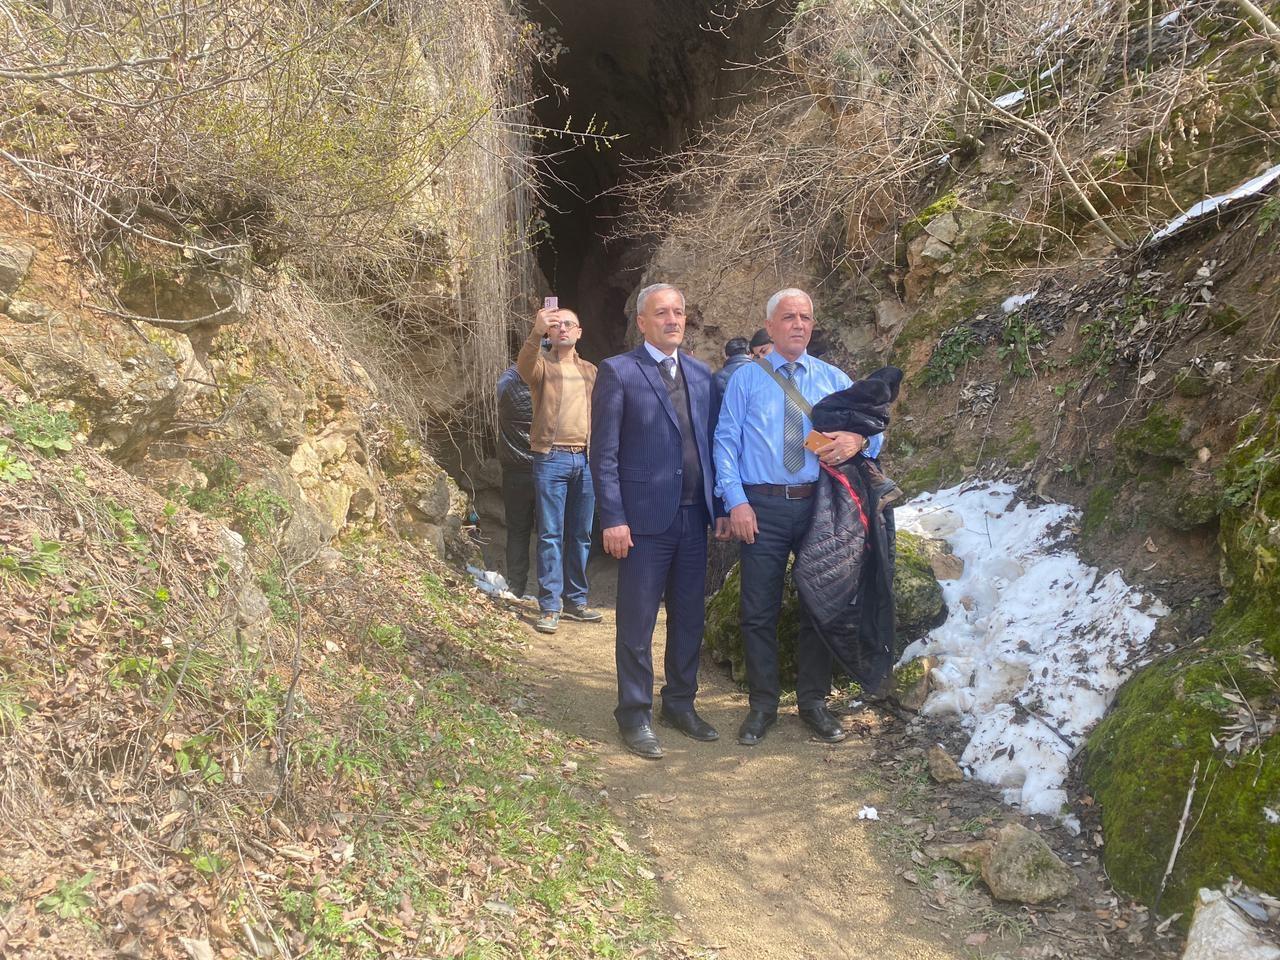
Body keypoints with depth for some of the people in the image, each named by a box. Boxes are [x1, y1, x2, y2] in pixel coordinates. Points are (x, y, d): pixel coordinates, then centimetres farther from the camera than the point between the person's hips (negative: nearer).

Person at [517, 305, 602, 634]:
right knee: (550, 534, -4)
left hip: (586, 460, 5)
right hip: (552, 459, -5)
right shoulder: (542, 365, 2)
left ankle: (575, 599, 20)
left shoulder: (590, 371, 17)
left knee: (581, 534, 10)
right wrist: (536, 332, -40)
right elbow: (524, 365, -22)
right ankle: (549, 606, 0)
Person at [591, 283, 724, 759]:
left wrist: (717, 506, 9)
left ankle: (680, 704, 29)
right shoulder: (618, 372, -5)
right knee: (637, 624, 3)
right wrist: (613, 518, -13)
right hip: (644, 519, -5)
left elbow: (709, 444, 15)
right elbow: (604, 453, -8)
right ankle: (635, 715, 16)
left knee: (689, 618, 14)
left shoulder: (701, 374, 12)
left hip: (694, 517, 6)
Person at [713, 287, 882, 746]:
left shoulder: (833, 378, 11)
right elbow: (725, 442, 0)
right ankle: (762, 706, 16)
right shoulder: (746, 379, 5)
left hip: (818, 506, 2)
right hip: (761, 507, -2)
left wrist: (857, 439, -17)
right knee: (758, 610, 2)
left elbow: (872, 424, 8)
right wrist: (736, 502, -12)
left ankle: (814, 703, 24)